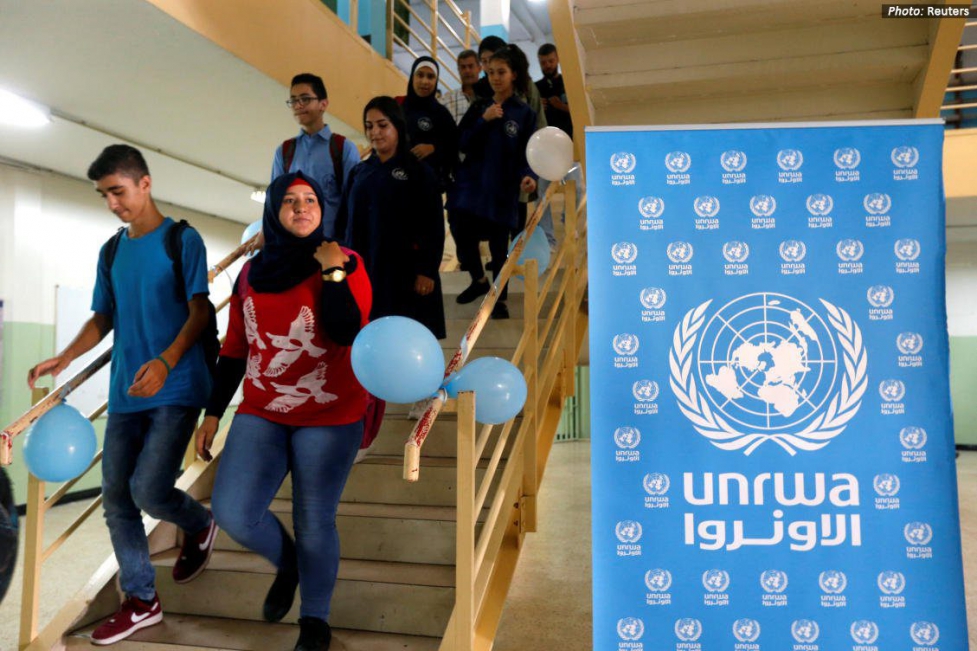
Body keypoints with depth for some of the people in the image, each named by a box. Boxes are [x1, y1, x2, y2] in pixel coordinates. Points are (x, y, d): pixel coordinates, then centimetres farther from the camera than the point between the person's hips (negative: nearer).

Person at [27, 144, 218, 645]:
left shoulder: (182, 240, -5)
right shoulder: (111, 252, 13)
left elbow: (200, 311, -11)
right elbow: (105, 317, 19)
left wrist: (166, 362, -25)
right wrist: (64, 358, 4)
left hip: (177, 389, -6)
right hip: (125, 393, 7)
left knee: (148, 489, -13)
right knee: (116, 497, 7)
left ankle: (199, 526, 21)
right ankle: (141, 602, 21)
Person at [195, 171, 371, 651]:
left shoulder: (346, 263, -4)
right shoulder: (251, 273, 8)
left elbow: (346, 333, -18)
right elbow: (234, 350, 12)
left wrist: (332, 272, -19)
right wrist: (213, 413, 12)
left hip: (330, 417, -3)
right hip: (260, 414, 4)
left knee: (314, 523, 3)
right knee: (231, 512, -9)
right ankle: (285, 562, 26)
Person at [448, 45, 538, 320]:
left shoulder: (525, 113, 0)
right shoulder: (478, 107, 7)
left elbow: (527, 154, -3)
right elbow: (463, 145, -1)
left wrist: (528, 176, -23)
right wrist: (483, 120, -13)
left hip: (502, 189, -3)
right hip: (470, 184, 3)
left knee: (499, 245, 2)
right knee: (462, 234, 2)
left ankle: (500, 299, 20)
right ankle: (479, 280, 30)